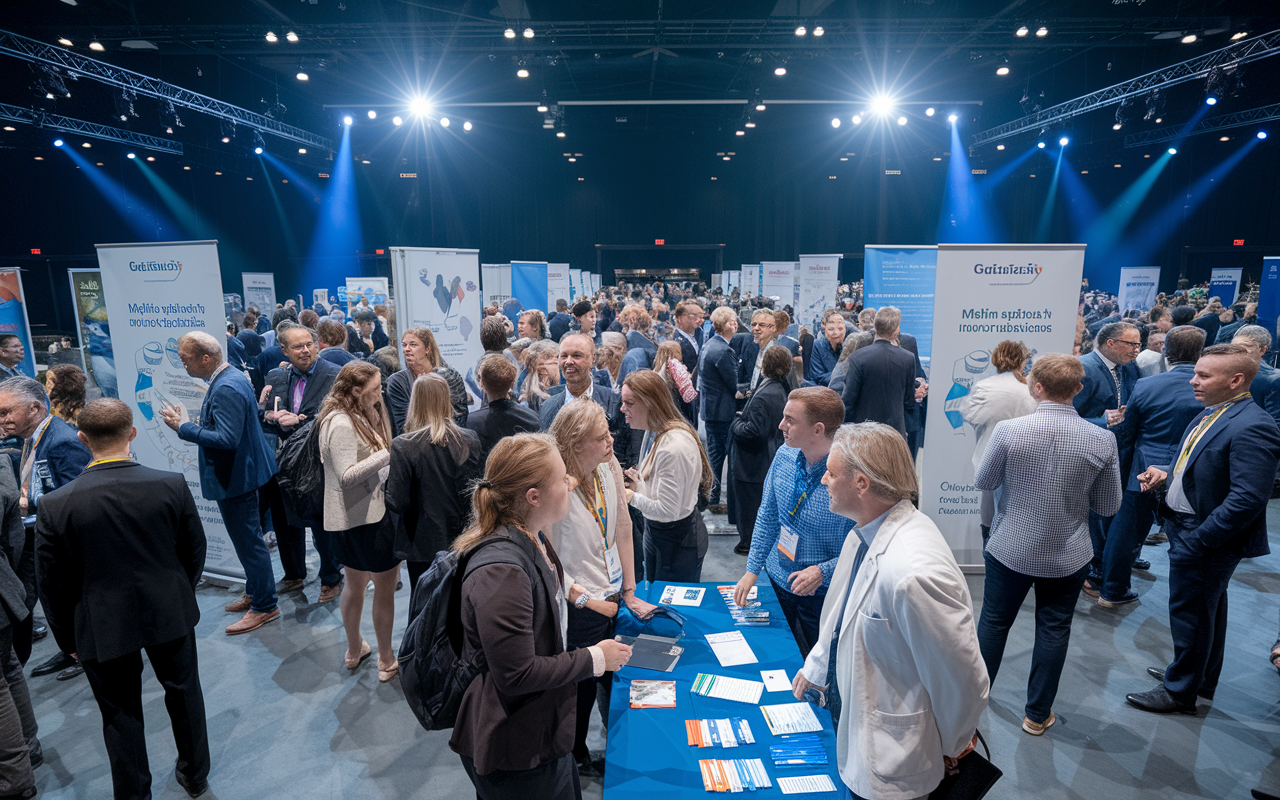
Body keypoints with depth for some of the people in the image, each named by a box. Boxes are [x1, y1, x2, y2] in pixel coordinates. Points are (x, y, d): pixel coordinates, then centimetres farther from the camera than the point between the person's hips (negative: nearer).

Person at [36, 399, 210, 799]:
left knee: (121, 714, 17)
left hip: (102, 629, -1)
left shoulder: (56, 505, -18)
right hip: (170, 613, 2)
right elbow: (194, 552, -3)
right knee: (184, 693, 22)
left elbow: (54, 586, -7)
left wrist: (68, 638, 9)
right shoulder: (172, 485, -16)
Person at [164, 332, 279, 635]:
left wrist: (184, 427, -22)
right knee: (249, 538, 21)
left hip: (234, 478, -11)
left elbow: (227, 439, -30)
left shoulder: (226, 389, -25)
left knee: (248, 541, 1)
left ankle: (264, 606, 13)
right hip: (242, 471, 11)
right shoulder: (232, 376, 8)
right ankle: (255, 593, 36)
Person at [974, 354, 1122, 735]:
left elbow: (983, 482, -6)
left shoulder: (1008, 430, -20)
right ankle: (1038, 714, 30)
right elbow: (1108, 506, -4)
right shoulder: (1102, 440, -13)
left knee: (994, 622, 16)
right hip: (1068, 557, 1)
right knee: (1054, 629, 16)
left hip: (1010, 550, -1)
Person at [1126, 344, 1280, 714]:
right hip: (1185, 528, 9)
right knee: (1208, 610, 25)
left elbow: (1248, 499, -28)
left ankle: (1180, 691, 25)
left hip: (1205, 538, -9)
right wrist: (1167, 472, 0)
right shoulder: (1211, 414, 5)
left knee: (1190, 615, 7)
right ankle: (1202, 679, 43)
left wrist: (1196, 540, -24)